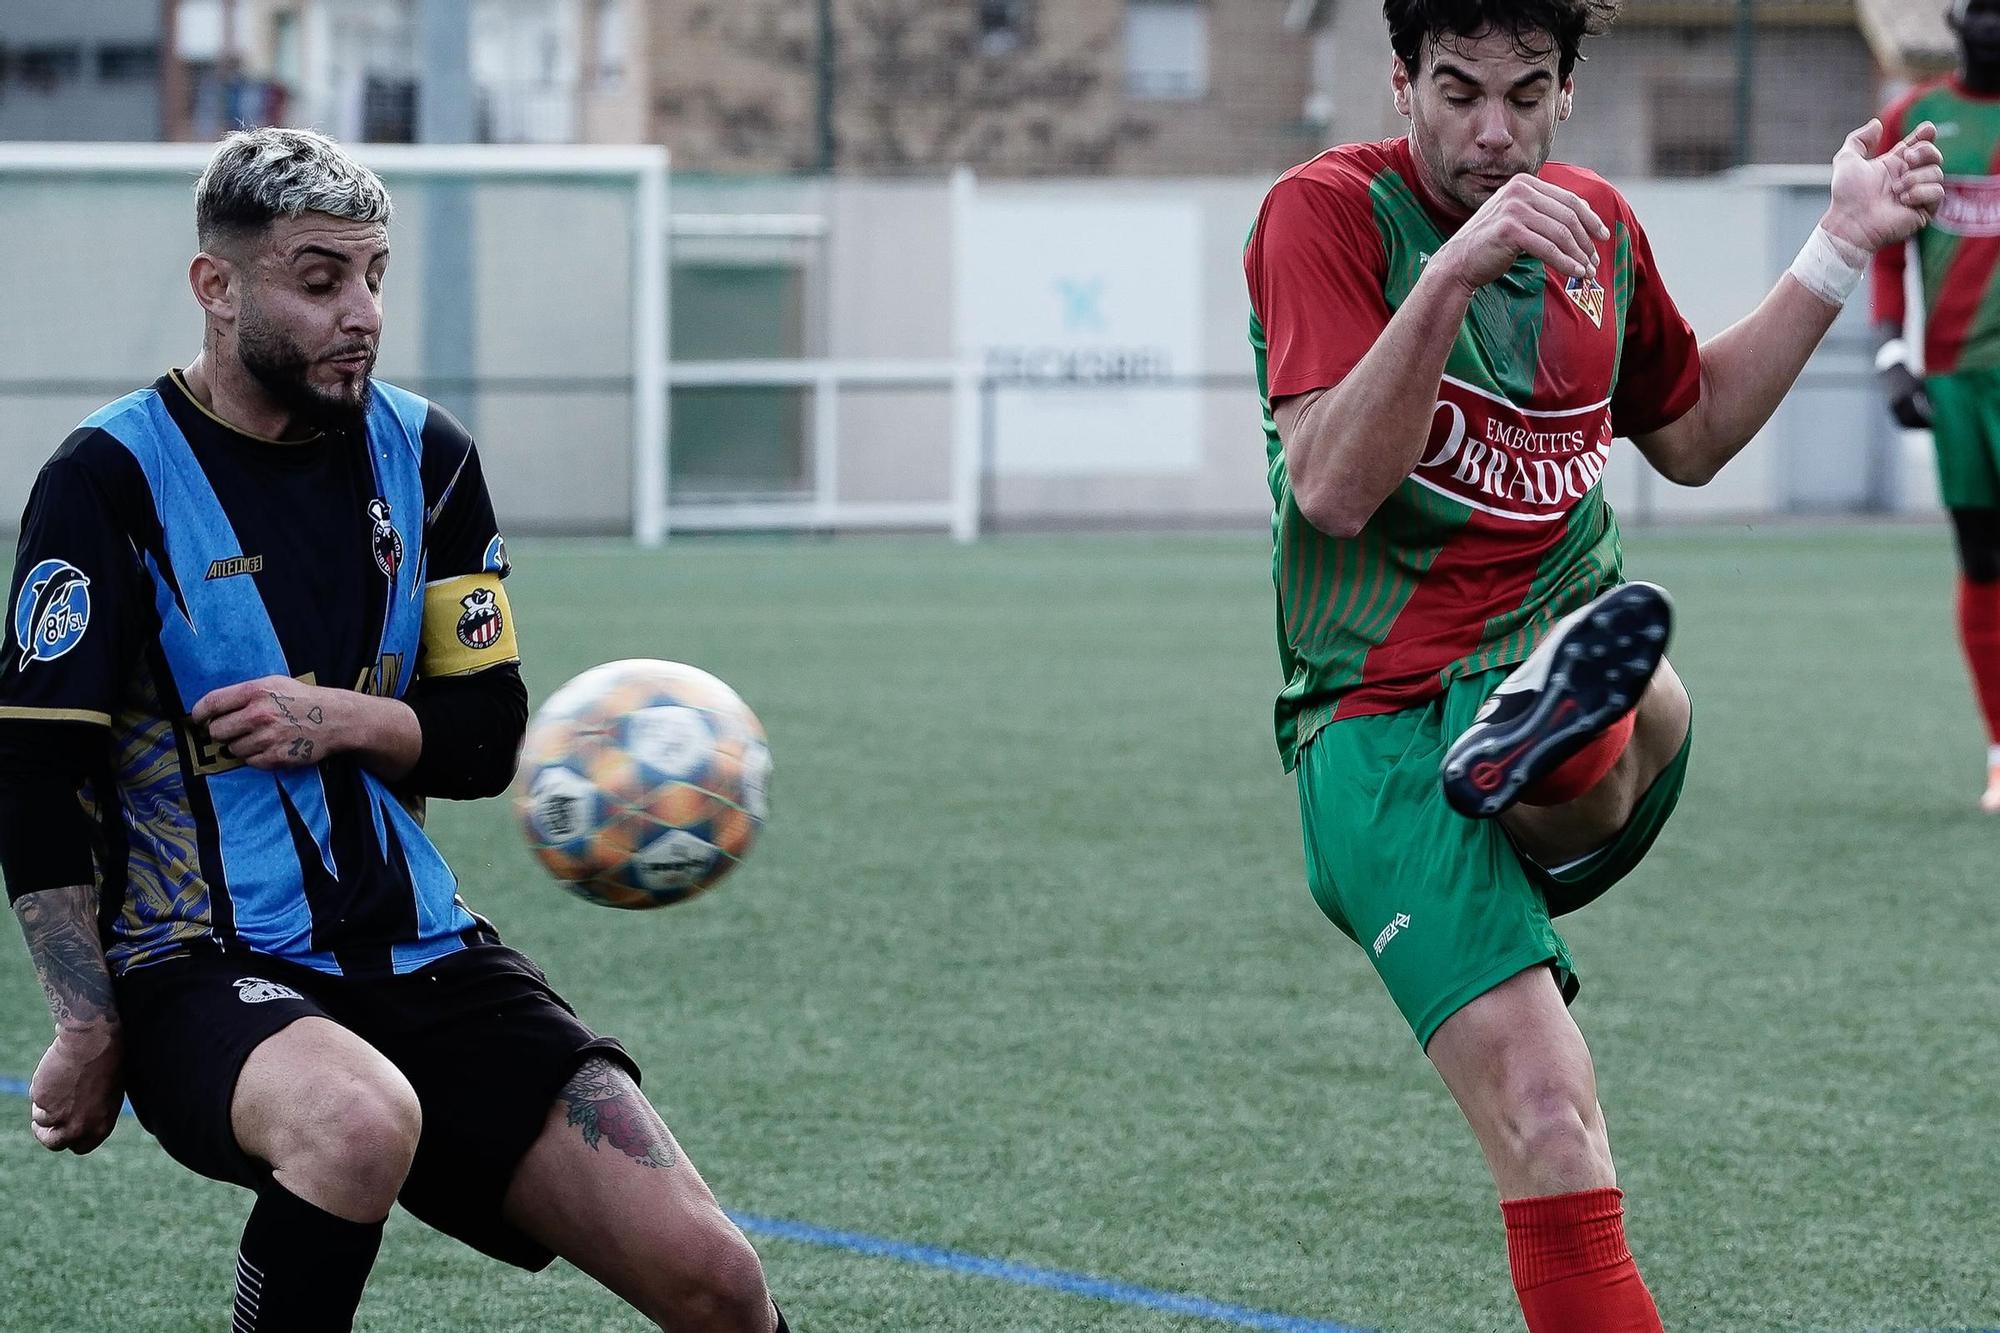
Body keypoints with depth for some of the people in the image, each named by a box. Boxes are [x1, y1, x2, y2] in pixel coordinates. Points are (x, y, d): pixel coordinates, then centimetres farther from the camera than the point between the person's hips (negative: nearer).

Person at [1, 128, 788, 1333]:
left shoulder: (425, 457, 8)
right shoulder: (113, 480, -7)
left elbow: (490, 737, 10)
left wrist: (343, 720, -11)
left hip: (422, 958, 5)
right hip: (202, 966, -5)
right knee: (360, 1120, -41)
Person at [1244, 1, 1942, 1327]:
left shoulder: (1597, 223, 13)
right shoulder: (1327, 211, -6)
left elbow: (1690, 433, 31)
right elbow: (1331, 490, -18)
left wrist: (1843, 248, 23)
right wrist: (1451, 274, -28)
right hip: (1378, 721, -5)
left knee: (1646, 710, -37)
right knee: (1545, 1119, -21)